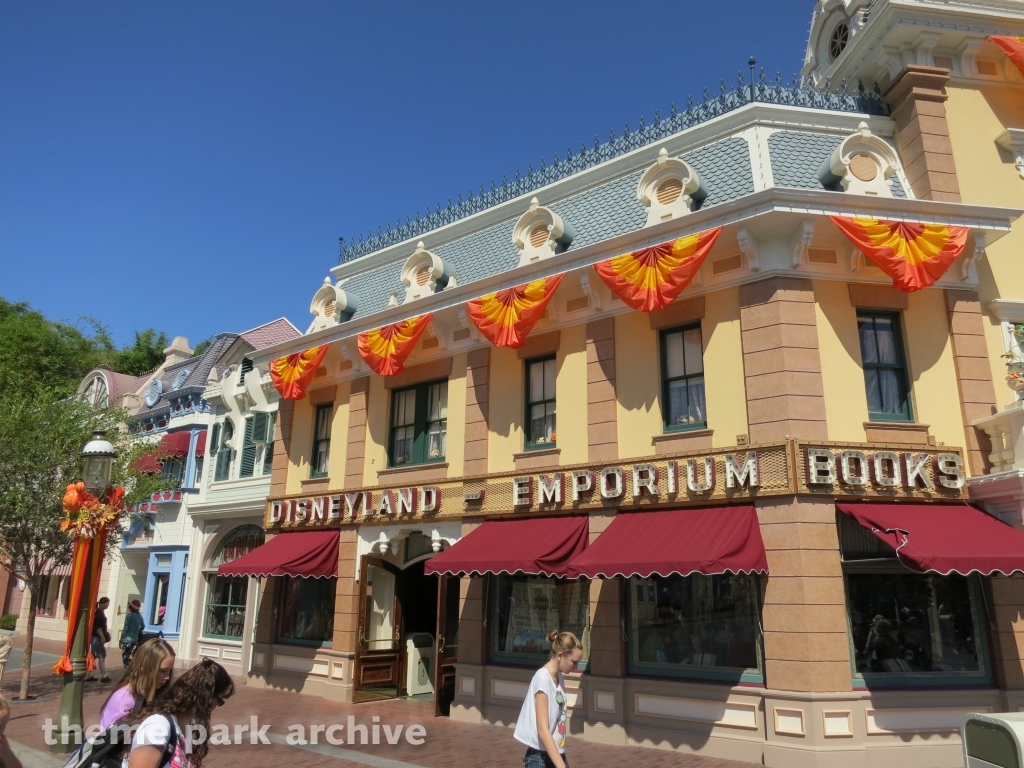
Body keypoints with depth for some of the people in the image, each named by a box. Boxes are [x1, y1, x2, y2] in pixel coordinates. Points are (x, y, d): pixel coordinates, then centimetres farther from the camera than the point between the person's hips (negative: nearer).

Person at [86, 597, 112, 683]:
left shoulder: (100, 612, 14)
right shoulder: (98, 613, -16)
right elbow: (97, 626, -22)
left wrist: (104, 636, 19)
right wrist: (102, 637, -22)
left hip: (96, 637, 10)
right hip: (97, 637, -10)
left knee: (93, 656, 13)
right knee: (102, 656, -10)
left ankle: (89, 675, 18)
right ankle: (103, 676, -11)